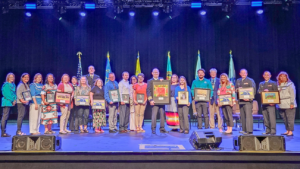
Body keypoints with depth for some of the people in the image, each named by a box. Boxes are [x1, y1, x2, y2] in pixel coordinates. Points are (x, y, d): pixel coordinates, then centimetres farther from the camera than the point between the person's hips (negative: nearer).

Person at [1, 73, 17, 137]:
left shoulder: (13, 85, 15)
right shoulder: (6, 85, -8)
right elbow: (6, 94, -14)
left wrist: (15, 99, 0)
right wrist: (12, 100, -12)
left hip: (11, 103, 8)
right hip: (7, 102, -8)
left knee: (6, 117, 10)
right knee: (5, 117, -6)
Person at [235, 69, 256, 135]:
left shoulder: (250, 80, 1)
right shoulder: (238, 81, 19)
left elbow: (253, 90, -6)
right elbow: (235, 89, 19)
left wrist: (249, 98, -18)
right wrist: (237, 89, -5)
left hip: (247, 100, -6)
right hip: (241, 101, 6)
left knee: (248, 115, -9)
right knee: (242, 116, 7)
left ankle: (249, 130, -9)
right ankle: (244, 130, 14)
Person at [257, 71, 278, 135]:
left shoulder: (273, 83, 7)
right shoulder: (261, 83, 19)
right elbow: (258, 91, 6)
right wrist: (264, 90, -12)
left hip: (271, 103, -4)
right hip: (263, 103, 4)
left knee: (272, 117, -10)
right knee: (265, 117, 6)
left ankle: (273, 131, -7)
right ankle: (267, 130, 13)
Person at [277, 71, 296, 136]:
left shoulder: (290, 84, -1)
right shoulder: (278, 85, 14)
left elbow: (293, 94, -6)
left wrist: (292, 103, -12)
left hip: (289, 105, -6)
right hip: (281, 105, 6)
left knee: (290, 119, -4)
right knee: (284, 119, 9)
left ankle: (290, 131, 2)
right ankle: (287, 131, 17)